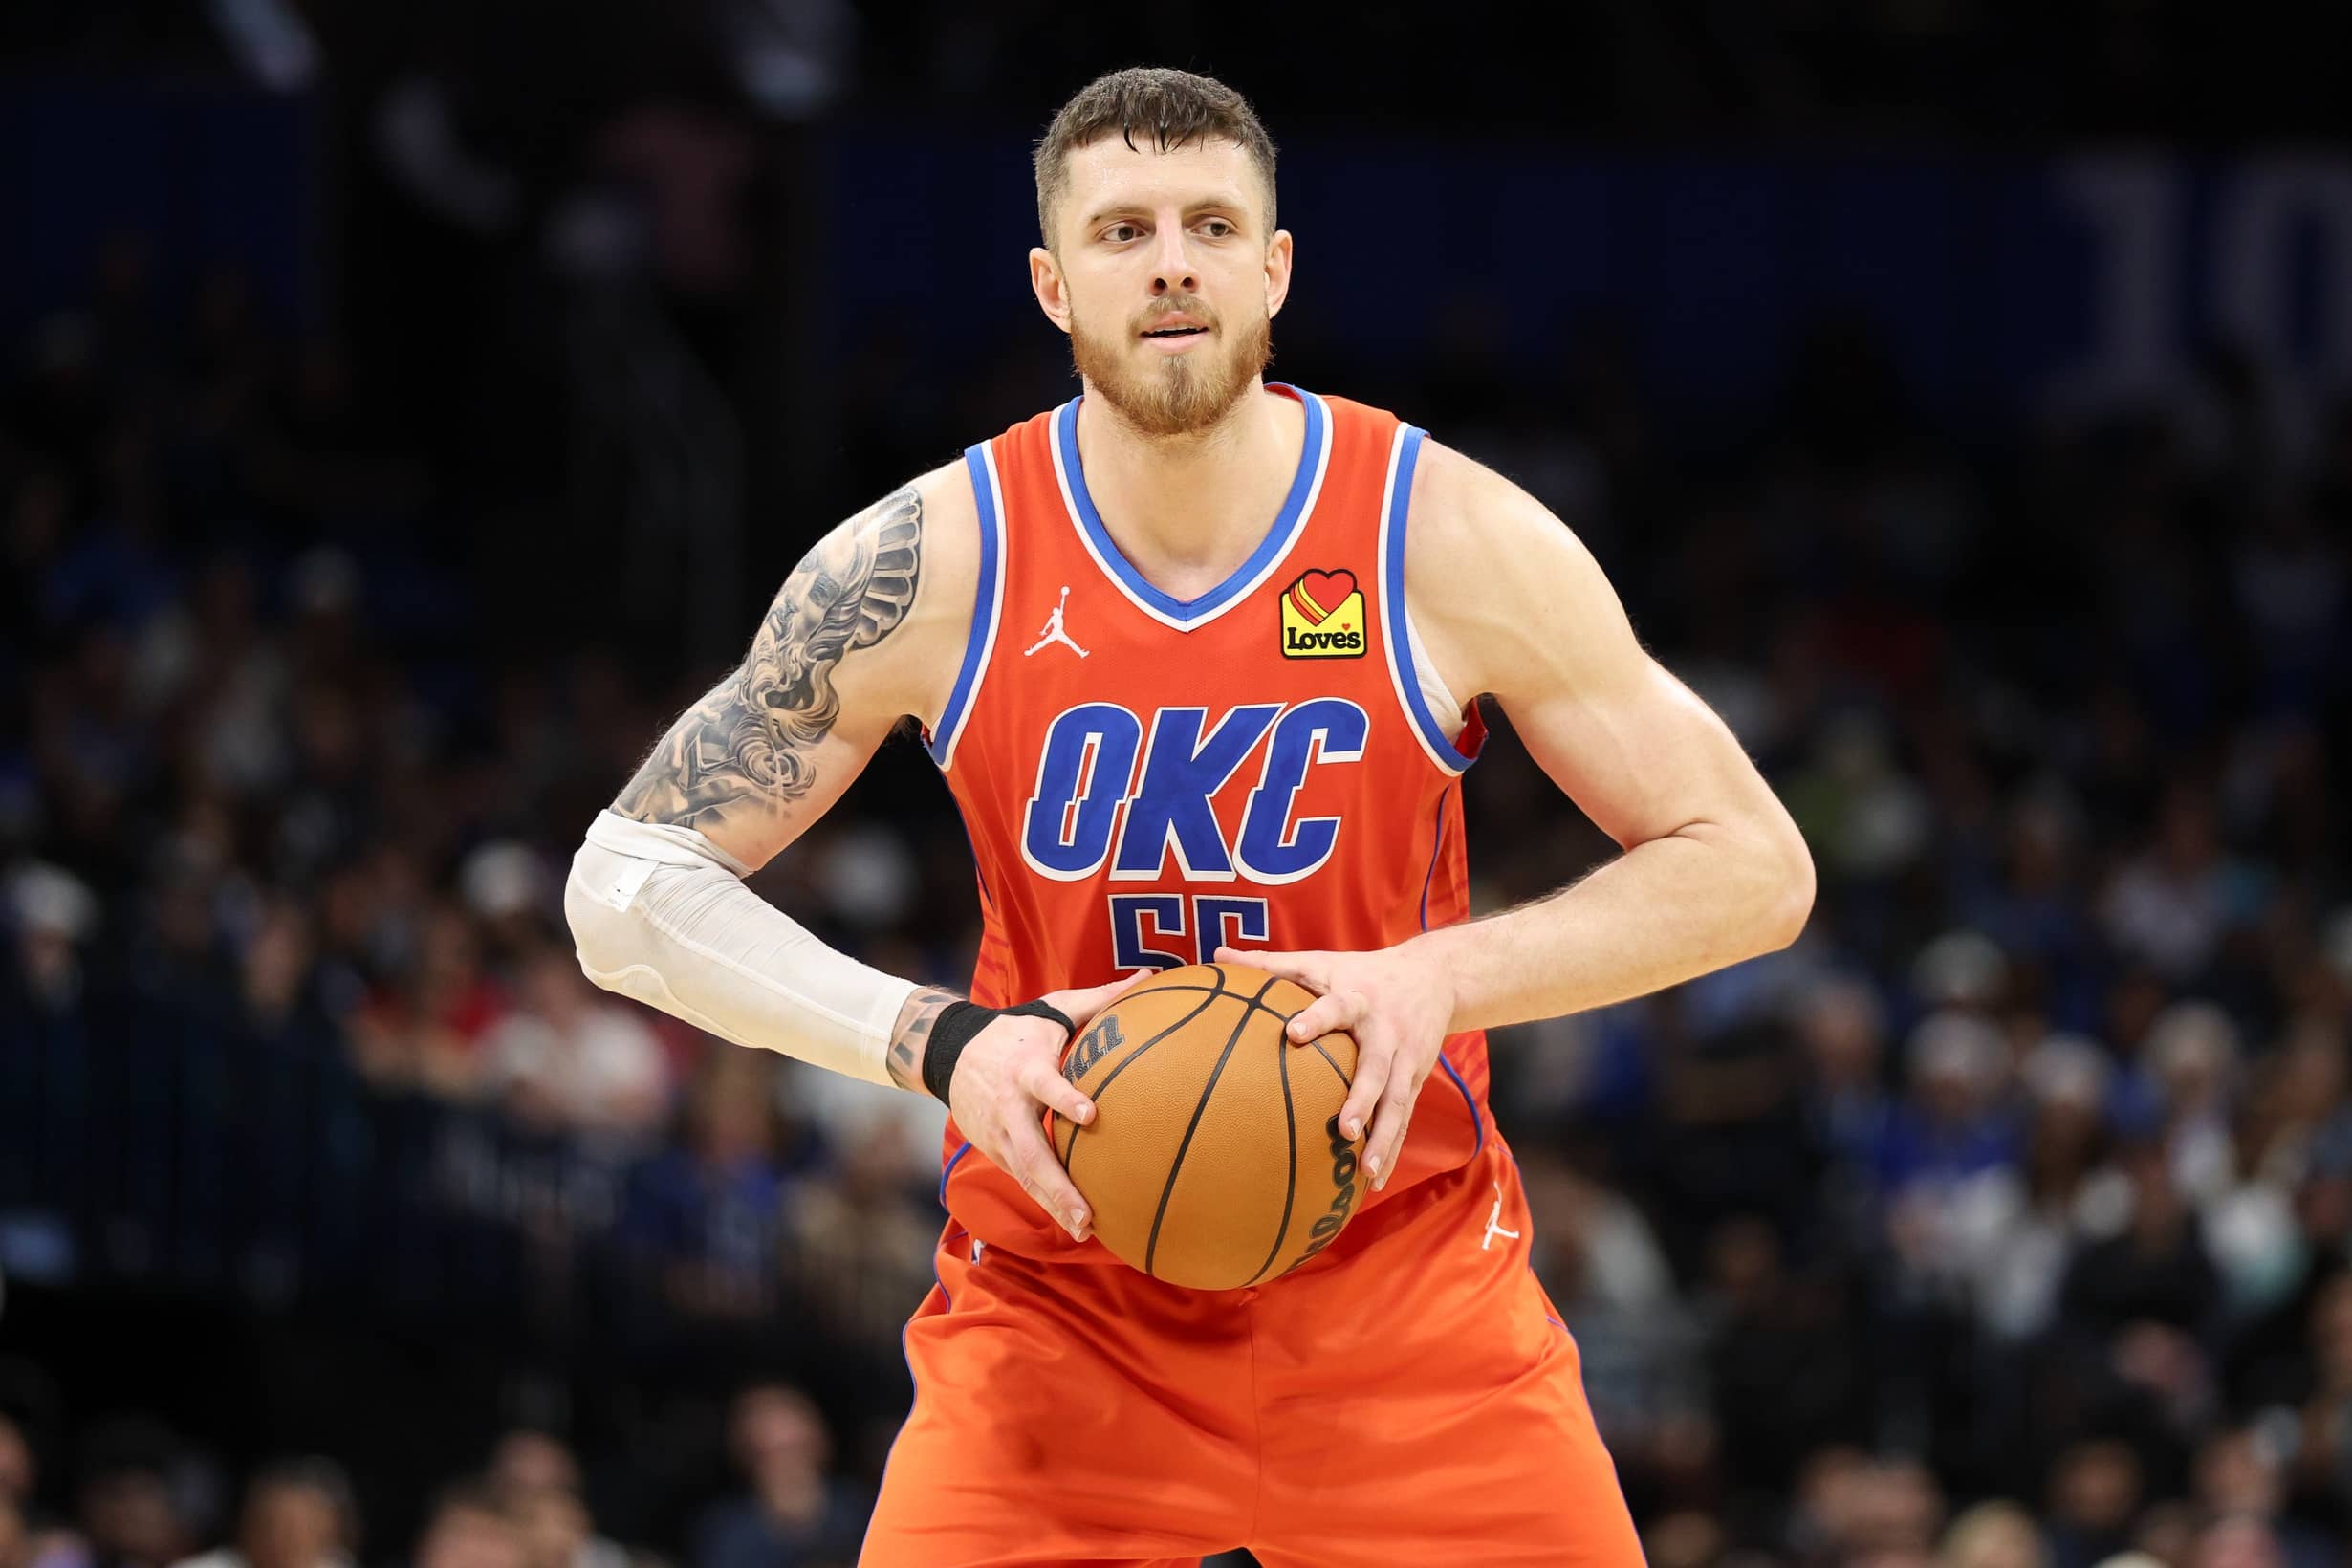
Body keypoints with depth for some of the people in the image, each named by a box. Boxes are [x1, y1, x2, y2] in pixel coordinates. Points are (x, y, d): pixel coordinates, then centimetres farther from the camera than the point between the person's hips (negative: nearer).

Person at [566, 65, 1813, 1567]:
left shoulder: (1453, 540, -9)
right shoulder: (931, 562, -9)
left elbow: (1754, 867, -4)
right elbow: (628, 883, -3)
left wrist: (1444, 976, -20)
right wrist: (941, 1040, -18)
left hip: (1408, 1287, 0)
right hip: (1058, 1310, 0)